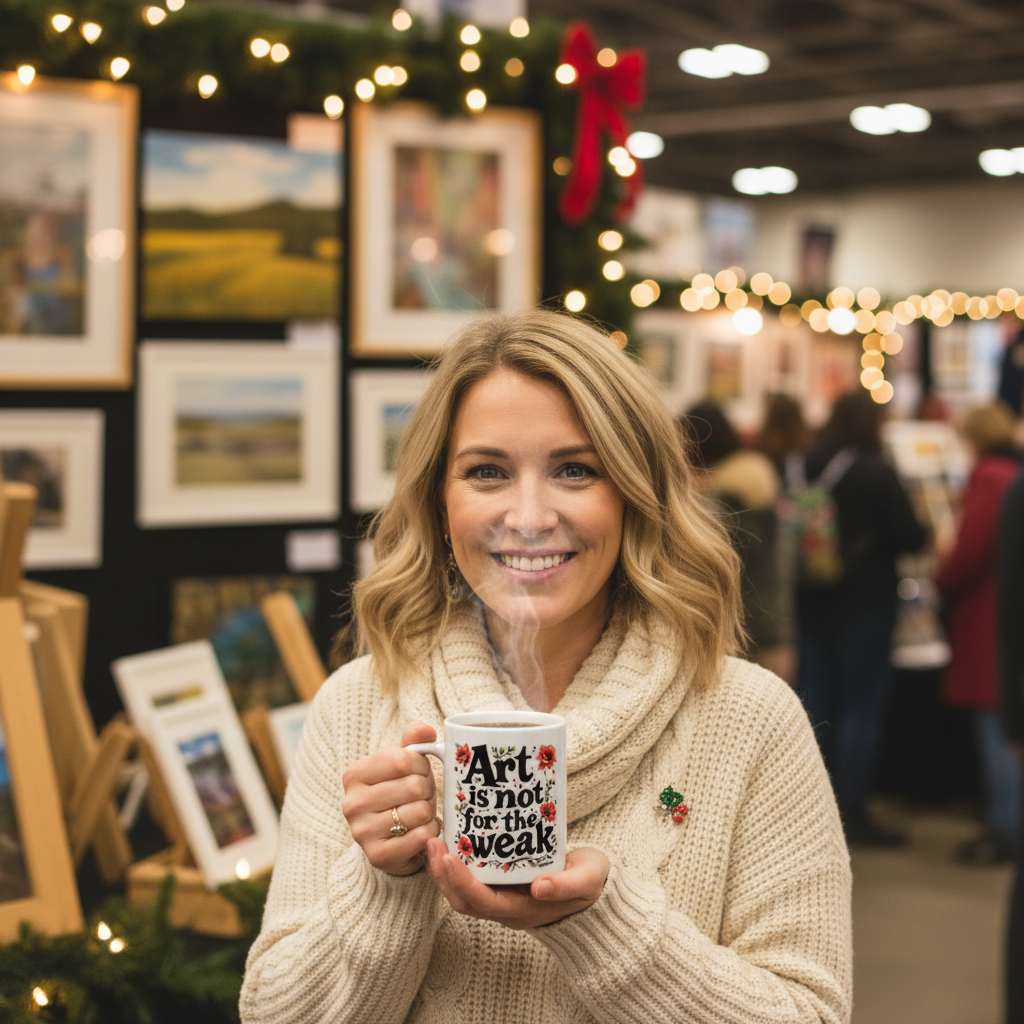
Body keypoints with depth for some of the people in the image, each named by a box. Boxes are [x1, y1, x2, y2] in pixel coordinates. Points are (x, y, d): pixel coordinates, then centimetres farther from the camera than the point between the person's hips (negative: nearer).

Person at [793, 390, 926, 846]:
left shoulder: (803, 468, -1)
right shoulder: (877, 474, -13)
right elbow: (910, 536, -13)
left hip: (810, 602, 5)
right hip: (865, 599, -5)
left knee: (815, 702, 12)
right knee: (861, 706, 2)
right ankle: (853, 813, 3)